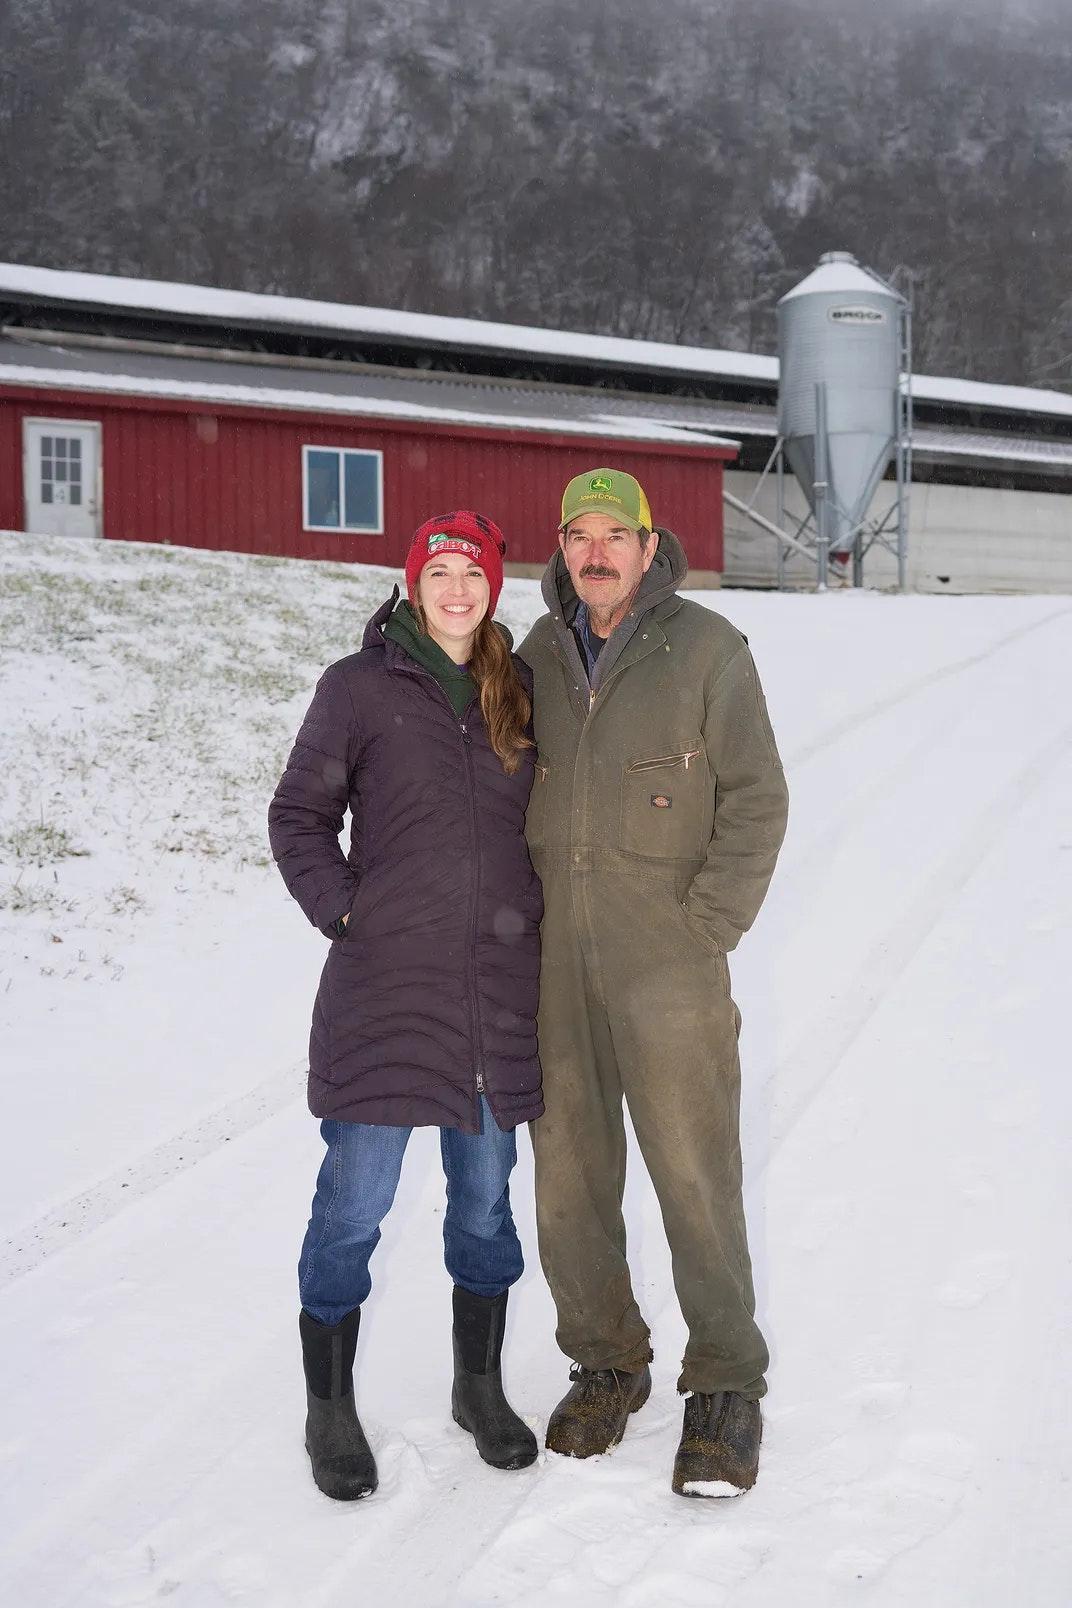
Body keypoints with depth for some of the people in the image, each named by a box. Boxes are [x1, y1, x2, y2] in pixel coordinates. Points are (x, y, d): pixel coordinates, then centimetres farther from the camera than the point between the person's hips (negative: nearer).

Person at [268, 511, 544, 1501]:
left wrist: (537, 913, 8)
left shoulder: (519, 691, 10)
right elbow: (298, 815, 2)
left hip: (499, 988, 4)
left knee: (486, 1196, 15)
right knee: (355, 1205, 0)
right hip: (384, 984, -4)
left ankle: (481, 1387, 32)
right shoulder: (361, 686, -2)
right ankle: (330, 1410, 18)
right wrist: (341, 911, -8)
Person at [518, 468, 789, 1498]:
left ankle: (725, 1387, 14)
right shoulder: (537, 657, 9)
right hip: (554, 969, 4)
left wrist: (703, 930, -11)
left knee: (696, 1179, -1)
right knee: (569, 1181, 9)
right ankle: (607, 1364, 28)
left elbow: (756, 800, -5)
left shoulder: (706, 649, -4)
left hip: (668, 968, -4)